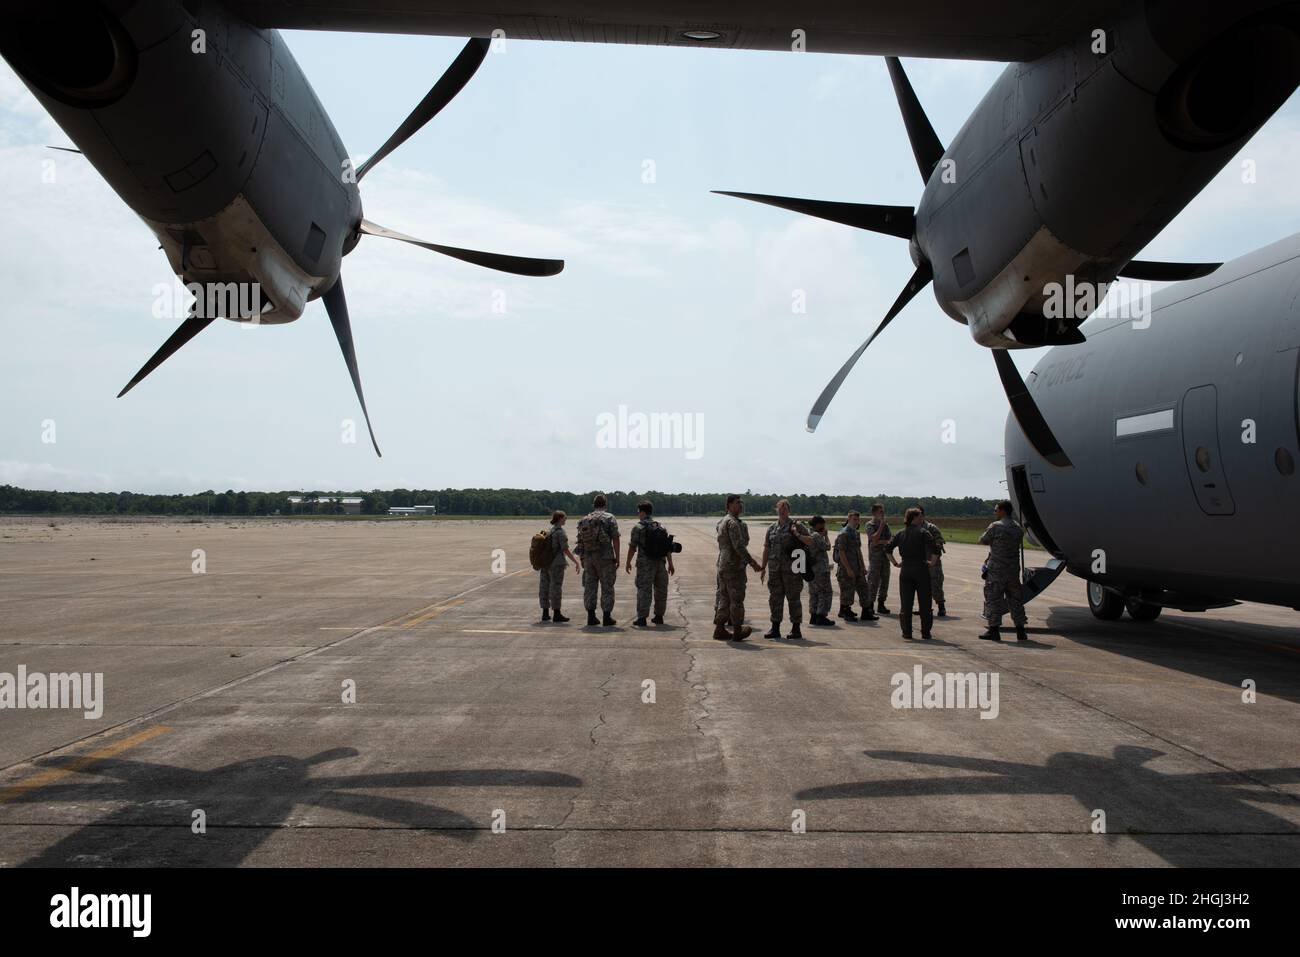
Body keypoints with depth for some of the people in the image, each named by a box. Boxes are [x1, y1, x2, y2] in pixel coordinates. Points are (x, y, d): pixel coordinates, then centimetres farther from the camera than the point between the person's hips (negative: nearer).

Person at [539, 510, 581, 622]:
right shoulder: (561, 532, -12)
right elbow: (565, 550, -17)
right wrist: (576, 562, -12)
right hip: (556, 563, -8)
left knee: (545, 587, 9)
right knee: (556, 588, -4)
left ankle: (545, 613, 15)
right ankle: (557, 614, -1)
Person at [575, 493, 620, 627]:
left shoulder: (584, 520, 9)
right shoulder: (610, 518, -3)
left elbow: (580, 540, 9)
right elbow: (615, 539, -9)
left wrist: (582, 559, 15)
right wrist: (617, 558, -4)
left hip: (588, 557, 4)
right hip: (605, 556, -4)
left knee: (589, 587, 9)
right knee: (607, 587, 2)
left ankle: (591, 616, 9)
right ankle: (607, 617, 3)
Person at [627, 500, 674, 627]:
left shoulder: (638, 527, -6)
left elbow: (632, 547, -7)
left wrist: (628, 563, 4)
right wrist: (670, 564, 10)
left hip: (645, 563, -5)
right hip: (660, 562, 5)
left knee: (644, 590, -3)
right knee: (660, 590, 12)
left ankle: (642, 618, -6)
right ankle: (659, 616, 20)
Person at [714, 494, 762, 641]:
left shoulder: (723, 522, 17)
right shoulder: (733, 523, -15)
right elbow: (739, 546, -22)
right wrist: (753, 563, -19)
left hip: (722, 565, 10)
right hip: (734, 566, -10)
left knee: (723, 597, 13)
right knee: (736, 599, -2)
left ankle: (719, 629, 16)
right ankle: (737, 631, 3)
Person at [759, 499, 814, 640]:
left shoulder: (797, 526, 1)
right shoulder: (771, 528, 13)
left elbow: (810, 542, -4)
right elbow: (766, 549, 15)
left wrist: (798, 535, -18)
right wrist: (763, 567, 11)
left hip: (791, 569, -4)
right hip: (775, 569, 4)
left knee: (793, 598, 0)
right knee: (775, 598, 6)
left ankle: (796, 629, 7)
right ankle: (775, 629, 14)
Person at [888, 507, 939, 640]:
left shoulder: (901, 534, 7)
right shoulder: (923, 533, -7)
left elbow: (888, 548, 4)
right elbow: (935, 550, -19)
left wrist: (895, 563, 7)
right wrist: (932, 563, -7)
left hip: (905, 570, 3)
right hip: (921, 569, -3)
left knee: (906, 603, 7)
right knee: (924, 604, 7)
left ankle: (907, 634, 6)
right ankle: (925, 634, 10)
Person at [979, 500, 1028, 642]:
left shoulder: (995, 527, -12)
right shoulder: (1018, 527, 8)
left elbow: (983, 541, -3)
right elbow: (1019, 538, 16)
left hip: (996, 569, -6)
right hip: (1013, 569, 6)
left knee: (993, 599, 1)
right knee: (1015, 599, 12)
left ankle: (994, 630, 1)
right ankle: (1020, 631, 14)